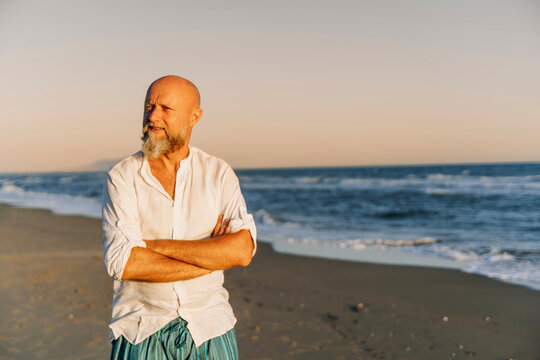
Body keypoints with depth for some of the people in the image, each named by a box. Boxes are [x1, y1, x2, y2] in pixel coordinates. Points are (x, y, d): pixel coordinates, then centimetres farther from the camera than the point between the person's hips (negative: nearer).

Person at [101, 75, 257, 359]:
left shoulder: (219, 173, 0)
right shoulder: (122, 178, -5)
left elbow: (243, 250, -13)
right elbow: (122, 264, -16)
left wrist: (157, 245, -16)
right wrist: (211, 258, -13)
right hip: (142, 334, -1)